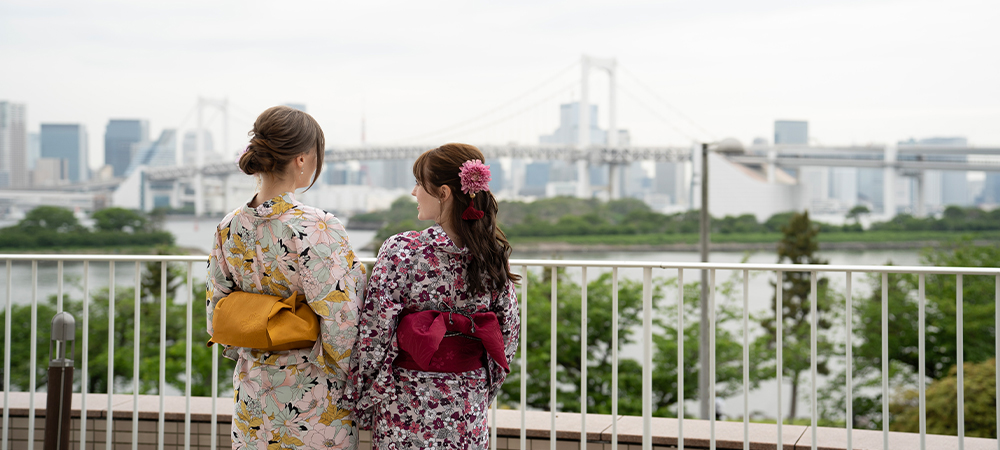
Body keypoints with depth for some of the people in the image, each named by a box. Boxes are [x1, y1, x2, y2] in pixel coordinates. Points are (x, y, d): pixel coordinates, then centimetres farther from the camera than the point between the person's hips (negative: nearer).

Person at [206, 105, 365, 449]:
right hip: (312, 393, -6)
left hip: (252, 393, 6)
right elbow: (341, 321, -22)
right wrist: (355, 376, -5)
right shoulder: (317, 229, -21)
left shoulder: (229, 228, -2)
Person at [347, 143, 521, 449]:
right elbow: (508, 334, 4)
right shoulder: (491, 255, -3)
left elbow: (374, 334, -16)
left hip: (408, 406, -4)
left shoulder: (401, 252, -17)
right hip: (469, 407, 4)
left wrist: (362, 403, -4)